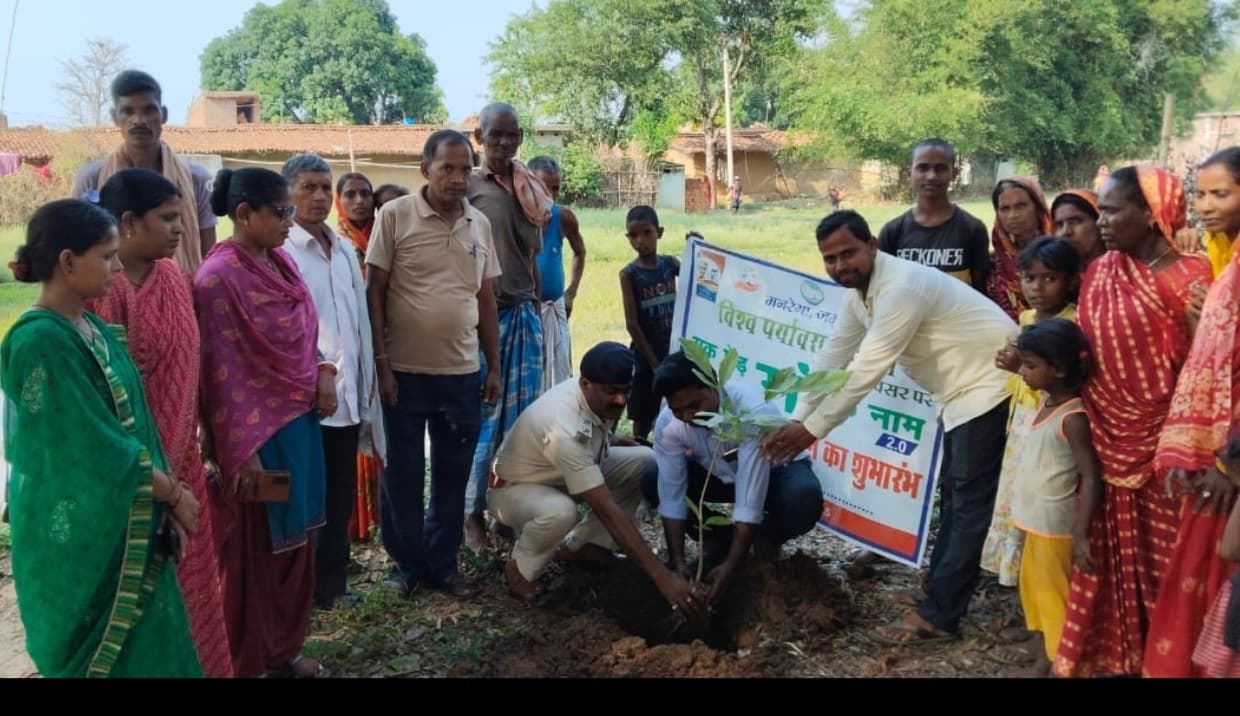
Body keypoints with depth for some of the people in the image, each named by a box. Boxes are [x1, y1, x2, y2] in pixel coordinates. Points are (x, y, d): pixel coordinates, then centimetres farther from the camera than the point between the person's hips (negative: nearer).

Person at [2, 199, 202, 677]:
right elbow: (95, 449, -22)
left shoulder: (91, 328, 6)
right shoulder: (41, 342, -21)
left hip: (128, 527, 8)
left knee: (143, 648, 17)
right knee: (100, 658, 7)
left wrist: (166, 500, 0)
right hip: (78, 537, -8)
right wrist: (175, 494, -10)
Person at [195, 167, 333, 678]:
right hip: (256, 429, -8)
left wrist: (323, 374, 0)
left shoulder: (282, 260, 6)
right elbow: (222, 371, -18)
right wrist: (243, 449, -19)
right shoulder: (219, 277, -17)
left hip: (299, 421, 8)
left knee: (294, 541, 17)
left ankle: (285, 649, 33)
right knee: (253, 549, 7)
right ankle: (248, 661, 23)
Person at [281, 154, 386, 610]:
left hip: (348, 394, 7)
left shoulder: (346, 251, 14)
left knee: (341, 496, 13)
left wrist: (367, 385, 14)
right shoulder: (278, 252, -8)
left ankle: (332, 582, 25)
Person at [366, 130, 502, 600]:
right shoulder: (396, 216, -6)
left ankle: (442, 563, 26)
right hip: (405, 371, -4)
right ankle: (406, 562, 25)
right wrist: (381, 362, -10)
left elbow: (486, 299, 12)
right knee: (403, 474, 9)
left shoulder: (480, 225, 7)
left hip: (463, 373, 4)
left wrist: (494, 367, 10)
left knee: (453, 475, 12)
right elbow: (374, 292, -6)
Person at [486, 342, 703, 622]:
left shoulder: (600, 398, -16)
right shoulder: (566, 429, -40)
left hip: (563, 474, 8)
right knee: (560, 512, -42)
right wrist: (660, 575, -44)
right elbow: (607, 509, -43)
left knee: (645, 462, -8)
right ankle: (520, 567, -9)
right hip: (514, 487, -8)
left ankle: (579, 545, 4)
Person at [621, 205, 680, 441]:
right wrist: (653, 361, -11)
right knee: (643, 416, 7)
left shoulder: (671, 263, 0)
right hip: (647, 355, -3)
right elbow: (632, 323, -11)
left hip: (675, 351, 3)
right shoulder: (629, 274, -10)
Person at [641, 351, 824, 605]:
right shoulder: (668, 423, -25)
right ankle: (717, 538, 4)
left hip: (776, 471, -4)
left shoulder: (754, 412, -39)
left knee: (804, 501, -37)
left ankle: (766, 537, -2)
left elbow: (750, 501, -39)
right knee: (653, 481, -18)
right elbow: (671, 495, -21)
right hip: (719, 473, 4)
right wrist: (677, 560, -27)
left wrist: (731, 565, -40)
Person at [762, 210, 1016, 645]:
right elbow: (832, 360, 6)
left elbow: (867, 368, -29)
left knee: (971, 498, -9)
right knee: (955, 493, 16)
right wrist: (797, 421, -2)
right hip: (962, 388, 11)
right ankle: (943, 595, 28)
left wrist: (812, 430, -23)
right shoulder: (858, 294, 3)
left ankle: (937, 616, -9)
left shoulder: (901, 287, -28)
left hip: (990, 383, -11)